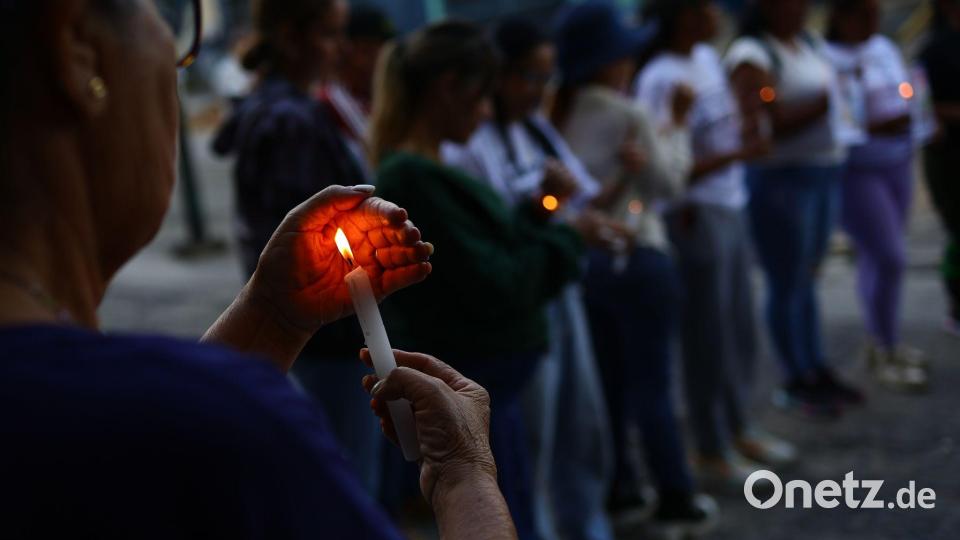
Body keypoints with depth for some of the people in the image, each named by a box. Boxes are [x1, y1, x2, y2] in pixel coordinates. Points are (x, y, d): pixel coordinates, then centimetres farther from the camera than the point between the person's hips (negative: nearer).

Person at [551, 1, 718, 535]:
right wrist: (677, 127, 3)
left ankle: (620, 490, 23)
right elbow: (666, 181, -6)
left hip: (582, 258, 6)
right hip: (635, 258, -6)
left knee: (608, 381, 15)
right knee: (652, 384, 2)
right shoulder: (629, 115, -14)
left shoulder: (559, 116, 3)